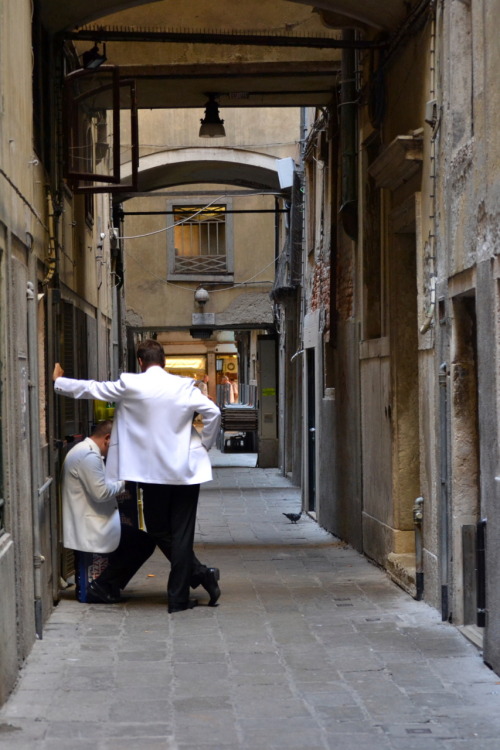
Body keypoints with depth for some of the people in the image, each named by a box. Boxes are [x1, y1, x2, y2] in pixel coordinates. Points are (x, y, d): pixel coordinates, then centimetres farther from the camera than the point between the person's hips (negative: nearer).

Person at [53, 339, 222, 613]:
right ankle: (178, 598, 4)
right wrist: (204, 445, 6)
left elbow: (90, 389, 4)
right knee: (181, 533, 5)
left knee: (158, 529, 16)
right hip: (186, 470, 1)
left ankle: (200, 573, 8)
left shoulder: (130, 385, -4)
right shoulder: (184, 386, -2)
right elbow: (212, 412, -8)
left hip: (153, 472, -1)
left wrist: (58, 381, 20)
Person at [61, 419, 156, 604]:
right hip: (90, 529, -11)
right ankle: (102, 586, -4)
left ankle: (105, 587, 13)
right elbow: (101, 492, -24)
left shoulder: (83, 451, 18)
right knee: (145, 543, -9)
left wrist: (118, 484, 11)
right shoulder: (89, 456, -19)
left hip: (83, 525, 11)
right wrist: (122, 482, -8)